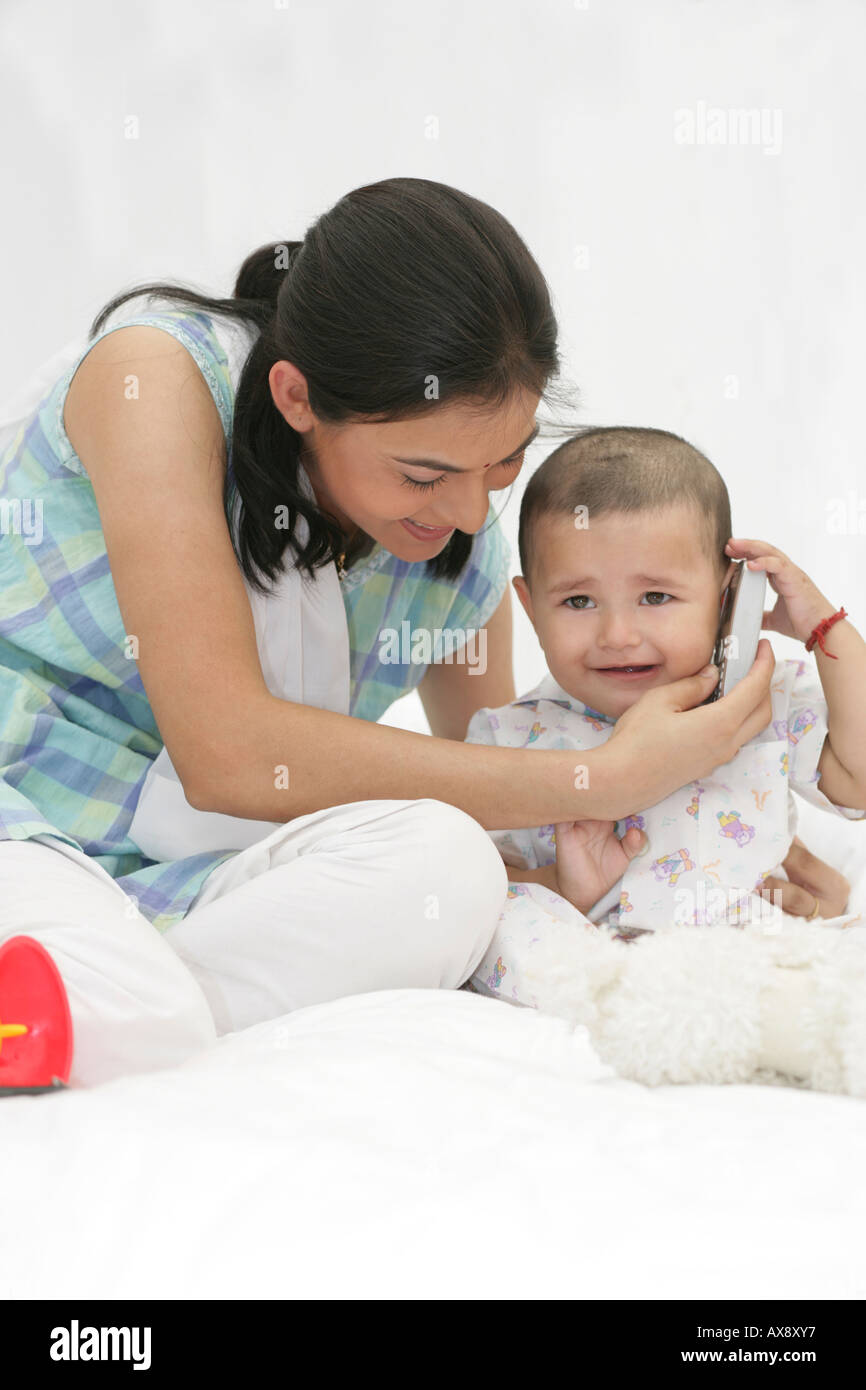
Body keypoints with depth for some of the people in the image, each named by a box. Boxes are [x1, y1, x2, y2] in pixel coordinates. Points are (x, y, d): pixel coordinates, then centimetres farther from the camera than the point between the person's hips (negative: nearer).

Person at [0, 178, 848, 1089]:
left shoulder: (466, 553, 2)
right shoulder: (160, 372, -16)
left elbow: (492, 798, 18)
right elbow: (226, 754, -23)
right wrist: (608, 781, -19)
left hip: (200, 878, 6)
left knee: (446, 863, -27)